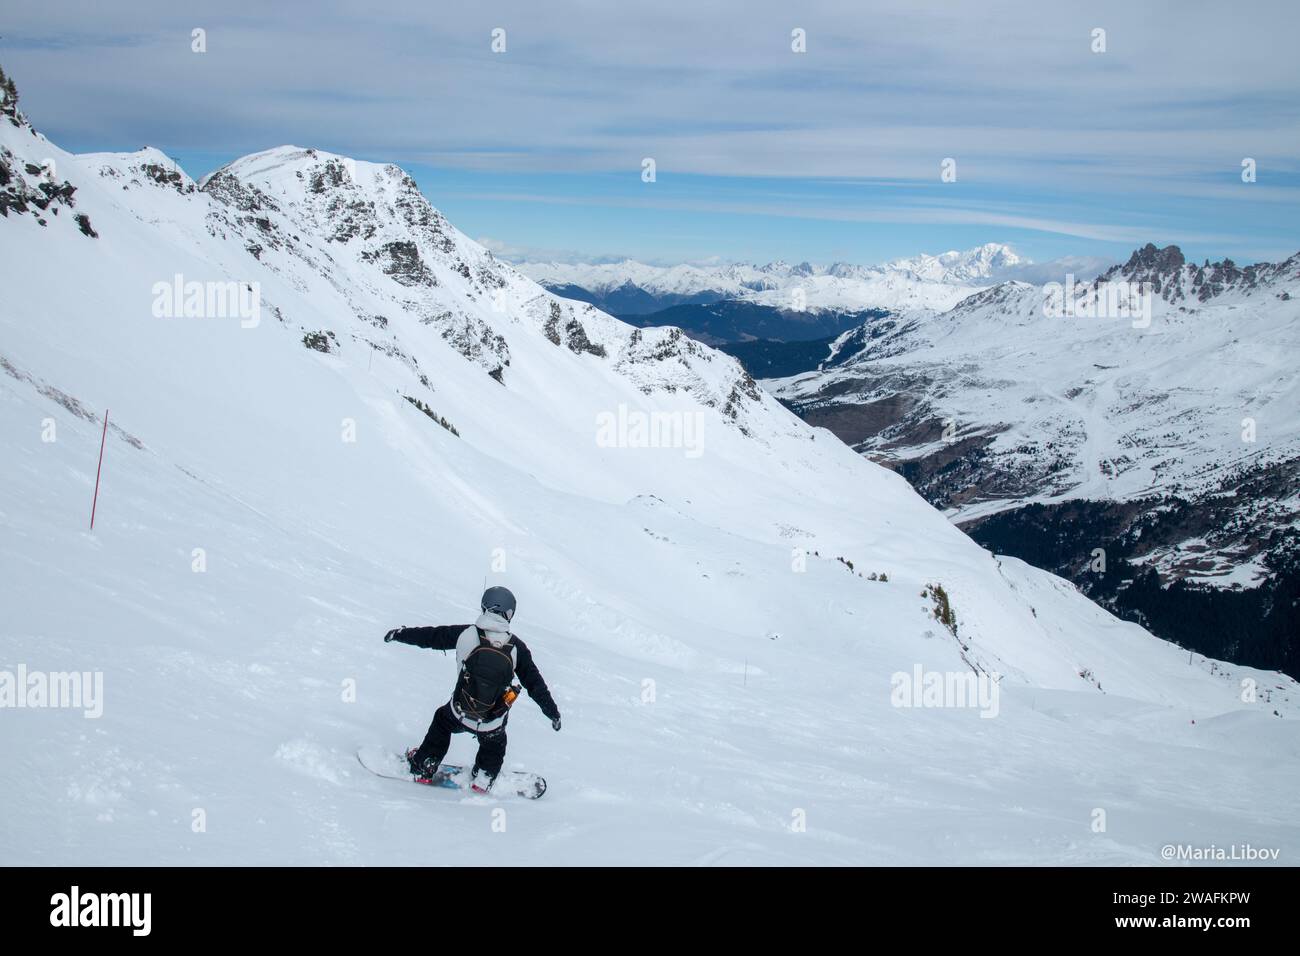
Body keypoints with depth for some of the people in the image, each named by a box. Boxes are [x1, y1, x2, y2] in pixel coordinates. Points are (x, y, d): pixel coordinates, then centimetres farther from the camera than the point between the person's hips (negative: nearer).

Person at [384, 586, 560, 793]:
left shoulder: (466, 634, -13)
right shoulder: (517, 648, -13)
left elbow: (431, 636, 0)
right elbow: (535, 682, -6)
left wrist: (400, 634, 17)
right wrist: (553, 712, 5)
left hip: (459, 713, 1)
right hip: (493, 723, -1)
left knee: (442, 722, 35)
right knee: (493, 747, 35)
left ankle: (424, 767, 40)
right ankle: (483, 779, 42)